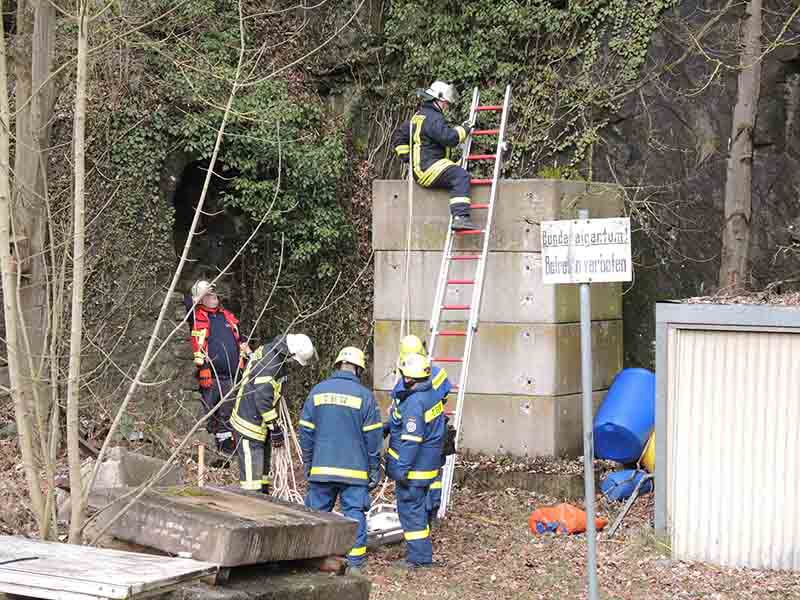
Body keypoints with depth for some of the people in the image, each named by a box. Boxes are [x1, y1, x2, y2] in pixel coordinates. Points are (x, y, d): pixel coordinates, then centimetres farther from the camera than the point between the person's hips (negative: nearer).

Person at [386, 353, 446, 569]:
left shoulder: (414, 403, -23)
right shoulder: (431, 396, 8)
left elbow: (411, 440, -24)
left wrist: (402, 468, -21)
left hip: (414, 468, -10)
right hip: (428, 465, 10)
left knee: (411, 509, -2)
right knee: (419, 508, 18)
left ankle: (419, 557, 0)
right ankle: (422, 552, 25)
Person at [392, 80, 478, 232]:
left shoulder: (418, 116, 21)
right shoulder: (433, 118, -13)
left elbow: (399, 135, 27)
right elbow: (449, 137, -24)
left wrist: (407, 157, 25)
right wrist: (464, 130, -8)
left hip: (420, 168, 11)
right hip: (429, 167, -11)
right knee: (461, 176, -26)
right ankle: (460, 217, -38)